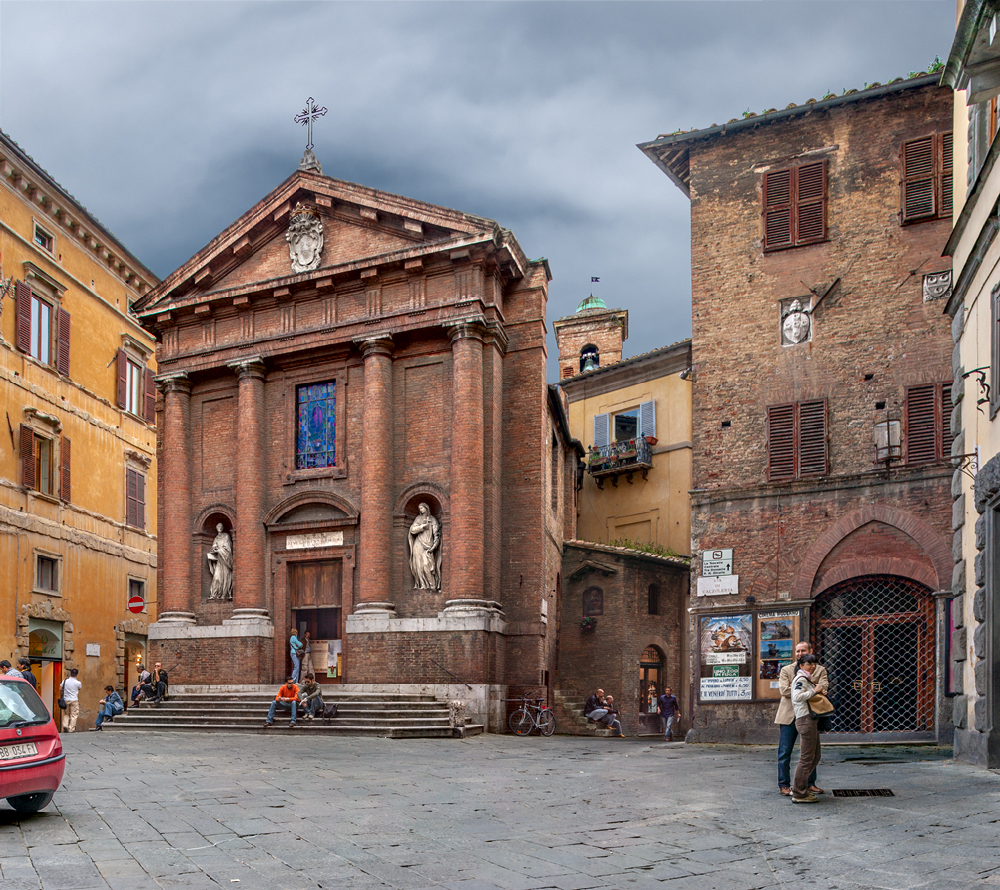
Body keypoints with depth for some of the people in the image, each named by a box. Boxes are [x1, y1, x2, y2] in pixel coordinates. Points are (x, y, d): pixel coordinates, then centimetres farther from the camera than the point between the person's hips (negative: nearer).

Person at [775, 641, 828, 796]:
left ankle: (810, 783, 22)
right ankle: (784, 784, 7)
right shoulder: (786, 670, 8)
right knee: (785, 752, -1)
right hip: (789, 715, -1)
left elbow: (823, 686, -7)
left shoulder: (820, 670, 11)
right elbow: (784, 690, -8)